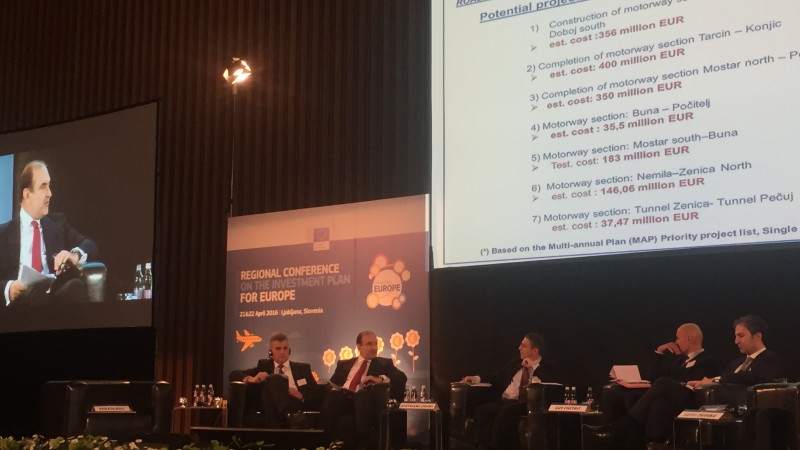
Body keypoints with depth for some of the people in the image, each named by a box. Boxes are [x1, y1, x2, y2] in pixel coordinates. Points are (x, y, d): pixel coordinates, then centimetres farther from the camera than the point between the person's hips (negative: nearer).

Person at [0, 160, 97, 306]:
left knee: (75, 286, -33)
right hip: (22, 297, -3)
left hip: (56, 293, 3)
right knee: (34, 292, -39)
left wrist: (75, 254, -11)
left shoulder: (58, 222, 22)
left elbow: (90, 245, 13)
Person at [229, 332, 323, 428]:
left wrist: (302, 397, -5)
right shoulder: (264, 366, 25)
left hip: (297, 407, -1)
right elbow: (233, 375, 16)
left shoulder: (302, 368, 23)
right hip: (273, 412, 1)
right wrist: (251, 379, -5)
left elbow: (319, 396, 16)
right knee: (274, 379, -30)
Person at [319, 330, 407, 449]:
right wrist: (332, 389, -4)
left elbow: (402, 377, 6)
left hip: (366, 398, -1)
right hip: (342, 396, 1)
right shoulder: (344, 364, 29)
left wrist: (381, 379, -11)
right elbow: (333, 383, 21)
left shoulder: (384, 363, 21)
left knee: (363, 394, -38)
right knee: (331, 396, -35)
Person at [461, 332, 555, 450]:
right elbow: (496, 376, 29)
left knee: (507, 410, -37)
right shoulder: (516, 363, 21)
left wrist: (532, 368, -9)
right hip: (503, 402, 5)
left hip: (524, 406, -5)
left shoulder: (545, 370, 4)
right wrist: (477, 378, 13)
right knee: (481, 410, -23)